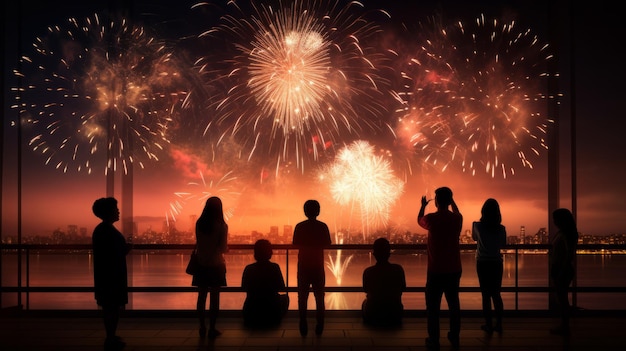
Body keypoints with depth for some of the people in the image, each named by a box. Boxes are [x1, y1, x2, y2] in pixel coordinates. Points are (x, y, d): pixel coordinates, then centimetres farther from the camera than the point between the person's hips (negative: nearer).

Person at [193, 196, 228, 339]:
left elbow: (198, 243, 2)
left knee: (202, 296, 12)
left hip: (201, 264, 3)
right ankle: (212, 329, 8)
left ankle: (202, 327, 17)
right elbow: (224, 248, -10)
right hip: (216, 265, -3)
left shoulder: (199, 224, -4)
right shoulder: (222, 226, -12)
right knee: (214, 297, 5)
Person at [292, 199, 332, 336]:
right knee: (319, 296, 10)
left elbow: (295, 244, -3)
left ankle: (303, 326, 5)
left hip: (303, 265, 0)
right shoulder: (323, 226, -6)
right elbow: (327, 244, -1)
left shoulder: (299, 226, -6)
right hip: (318, 266, 0)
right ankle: (319, 326, 9)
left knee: (302, 296, 8)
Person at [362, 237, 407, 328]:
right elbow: (403, 289, 2)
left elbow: (366, 290, 2)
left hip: (372, 317, -1)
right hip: (394, 317, 1)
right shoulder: (398, 269, -14)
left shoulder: (368, 272, -16)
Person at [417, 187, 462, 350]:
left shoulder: (431, 218, -12)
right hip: (454, 269, 4)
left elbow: (419, 220, 12)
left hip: (435, 270, -4)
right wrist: (451, 200, 37)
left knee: (433, 306, 4)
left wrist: (423, 206, 28)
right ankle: (455, 338, 24)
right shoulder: (457, 219, -3)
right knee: (454, 303, 16)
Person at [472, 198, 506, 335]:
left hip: (482, 263, -2)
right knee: (496, 294, 13)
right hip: (497, 263, 2)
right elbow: (503, 244, 10)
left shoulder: (477, 226, -11)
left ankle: (489, 325, 9)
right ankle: (499, 324, 15)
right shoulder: (501, 228, -6)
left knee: (486, 294, 4)